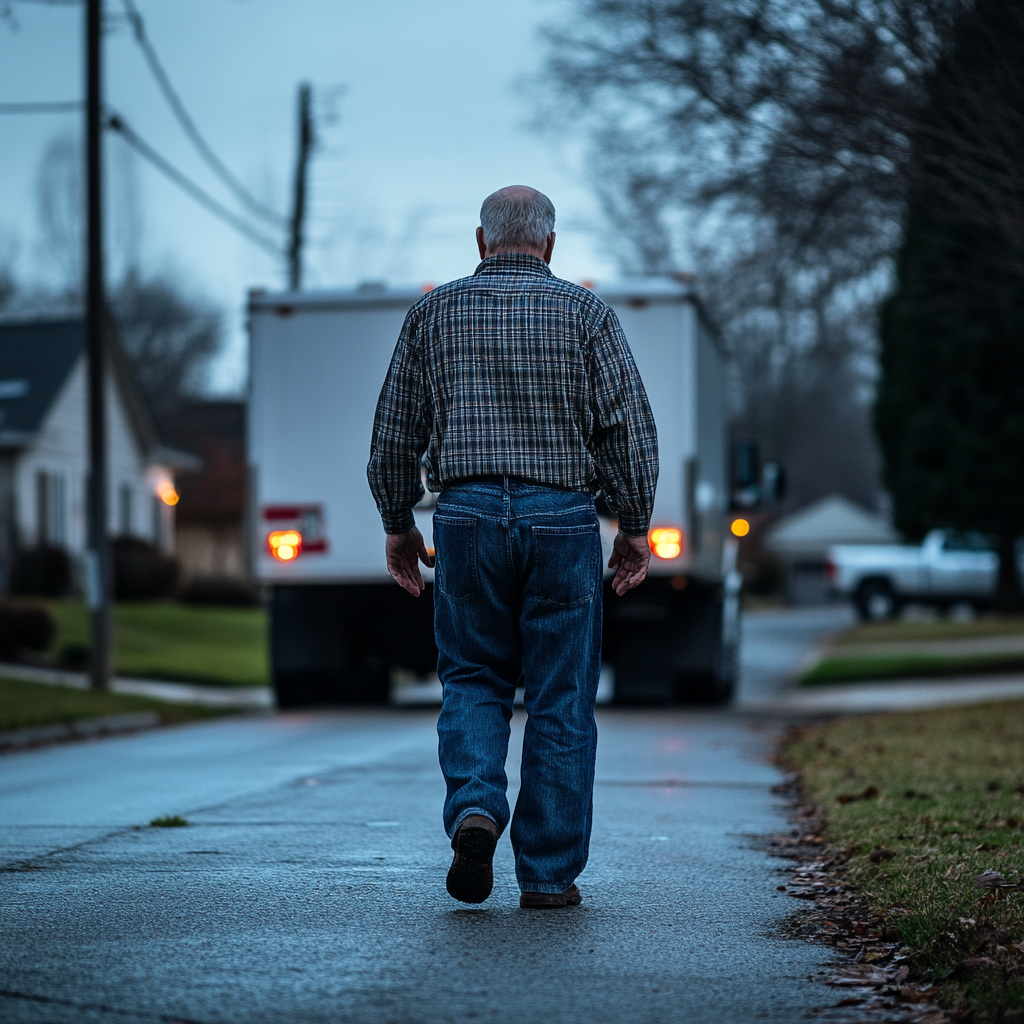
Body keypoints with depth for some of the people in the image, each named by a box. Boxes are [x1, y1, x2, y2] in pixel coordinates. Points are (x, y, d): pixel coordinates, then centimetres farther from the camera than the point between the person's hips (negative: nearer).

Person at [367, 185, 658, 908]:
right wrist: (636, 526, 4)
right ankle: (549, 874, 6)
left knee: (473, 678, 14)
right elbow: (629, 424, -2)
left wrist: (398, 524, 18)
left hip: (467, 516, 1)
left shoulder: (434, 312, 7)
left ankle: (475, 806, -12)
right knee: (561, 699, 5)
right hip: (563, 520, -1)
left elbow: (395, 432, 8)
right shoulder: (584, 311, 3)